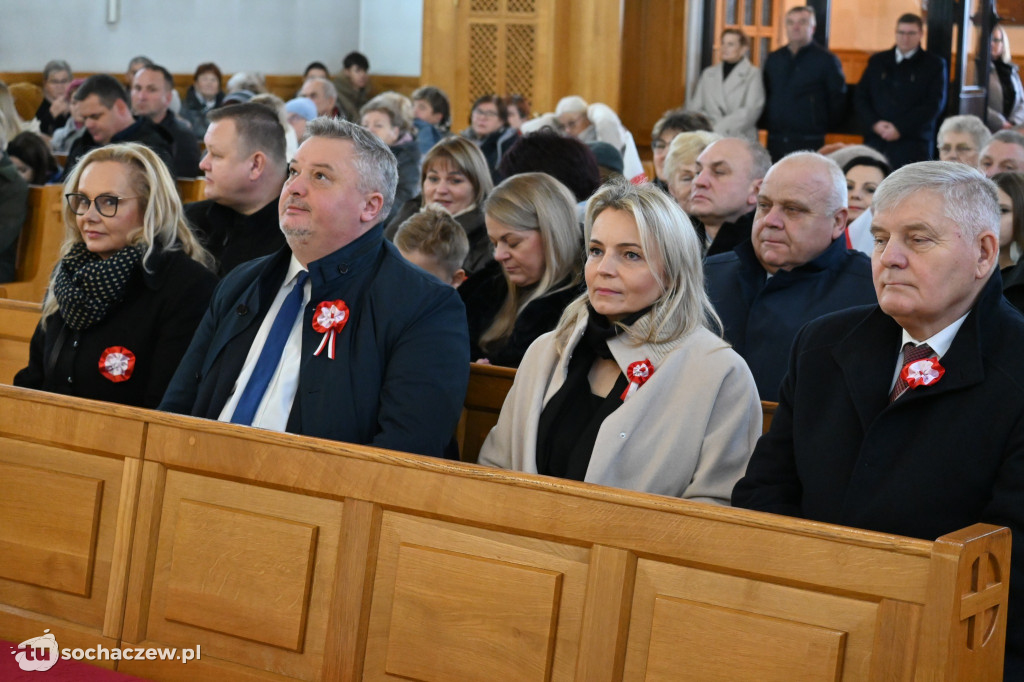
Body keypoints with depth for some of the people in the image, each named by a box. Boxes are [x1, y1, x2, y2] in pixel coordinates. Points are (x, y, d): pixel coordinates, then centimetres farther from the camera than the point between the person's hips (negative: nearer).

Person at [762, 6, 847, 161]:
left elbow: (838, 101, 1)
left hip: (809, 142, -4)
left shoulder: (827, 60, 1)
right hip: (776, 141, 4)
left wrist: (821, 126, 2)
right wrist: (768, 124, 14)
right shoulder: (774, 59, 15)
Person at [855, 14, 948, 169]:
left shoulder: (934, 64, 8)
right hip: (876, 141, 3)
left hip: (912, 144, -3)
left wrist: (900, 128, -10)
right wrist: (874, 123, -4)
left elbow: (934, 104, -2)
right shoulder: (878, 61, 18)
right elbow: (861, 96, 14)